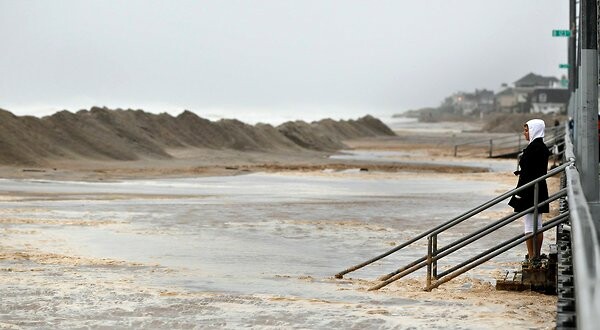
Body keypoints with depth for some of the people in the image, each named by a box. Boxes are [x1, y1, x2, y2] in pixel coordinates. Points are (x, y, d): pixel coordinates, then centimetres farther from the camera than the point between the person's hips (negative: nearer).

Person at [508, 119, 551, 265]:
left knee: (529, 225, -4)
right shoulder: (543, 147, 11)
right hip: (541, 189, 10)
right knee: (538, 225, 13)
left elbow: (527, 173, -20)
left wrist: (519, 193, -17)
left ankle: (531, 258, -1)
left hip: (530, 191, -10)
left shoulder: (532, 148, -17)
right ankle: (537, 256, 19)